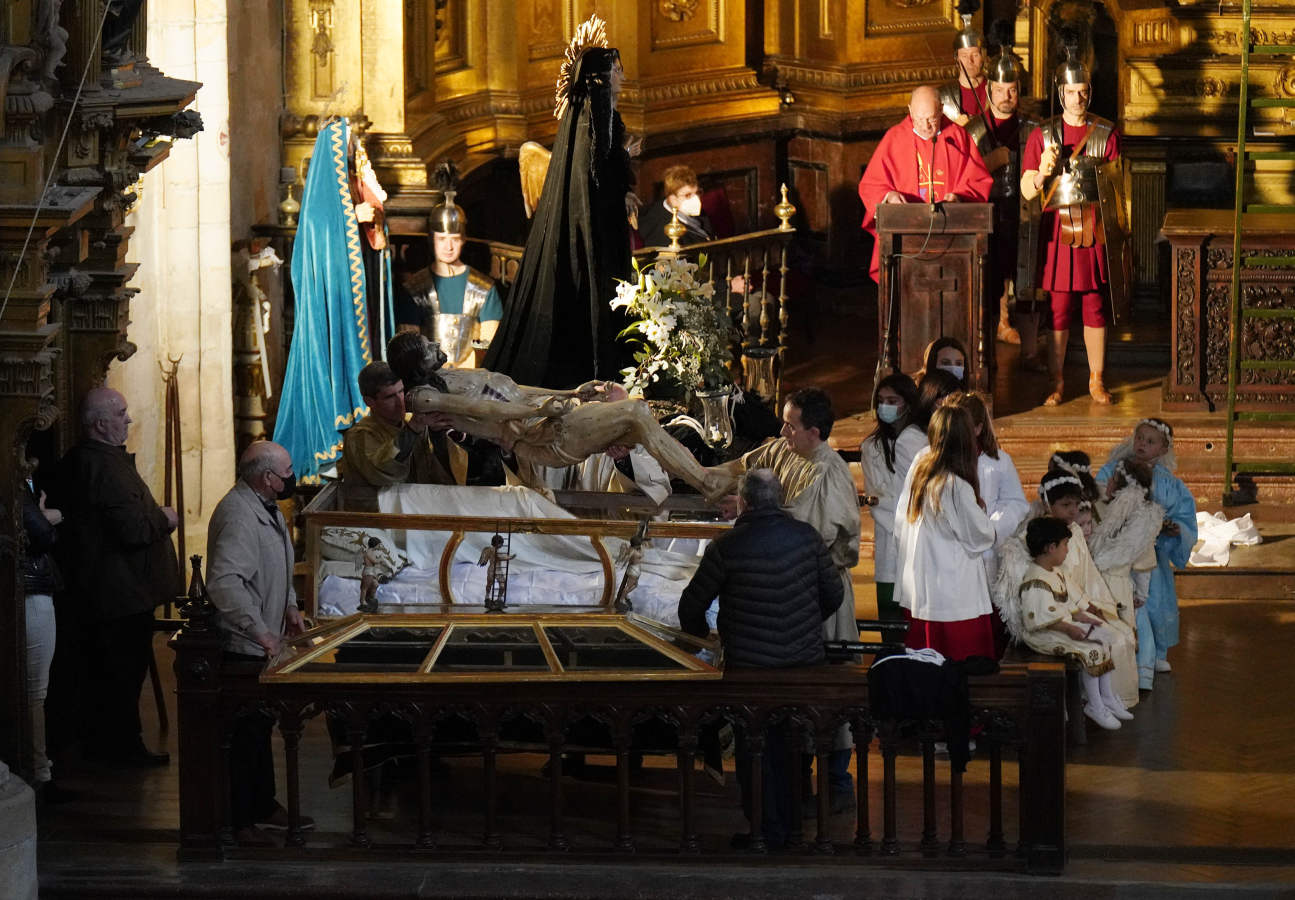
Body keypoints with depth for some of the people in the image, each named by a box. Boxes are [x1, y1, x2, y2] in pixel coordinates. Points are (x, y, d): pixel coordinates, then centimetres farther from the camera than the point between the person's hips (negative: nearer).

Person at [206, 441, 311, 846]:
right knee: (247, 731, -4)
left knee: (261, 725, 20)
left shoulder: (266, 509, 11)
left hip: (263, 643, 11)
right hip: (242, 646, -11)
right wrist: (259, 630, -33)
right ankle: (239, 823, 3)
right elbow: (224, 581, -33)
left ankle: (264, 806, 32)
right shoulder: (238, 515, -24)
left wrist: (289, 605, 16)